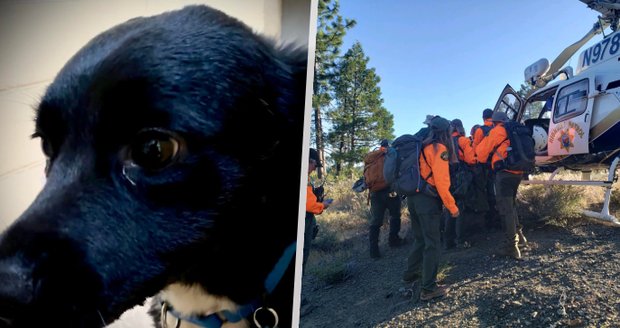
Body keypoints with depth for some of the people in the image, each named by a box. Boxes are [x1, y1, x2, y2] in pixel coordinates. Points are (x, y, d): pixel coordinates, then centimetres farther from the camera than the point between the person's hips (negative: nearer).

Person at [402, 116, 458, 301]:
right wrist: (452, 206, -10)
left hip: (413, 197, 8)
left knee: (420, 239, 21)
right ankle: (429, 288, 0)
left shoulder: (422, 147, 15)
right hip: (428, 200, -8)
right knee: (432, 244, -2)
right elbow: (441, 181, -15)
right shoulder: (439, 149, -9)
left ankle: (411, 273, 33)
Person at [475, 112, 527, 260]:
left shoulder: (498, 131, -2)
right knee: (510, 205, 24)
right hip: (517, 172, 8)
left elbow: (482, 150, 3)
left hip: (505, 172, -8)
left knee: (505, 209, -5)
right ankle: (518, 234, 24)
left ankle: (512, 246, -4)